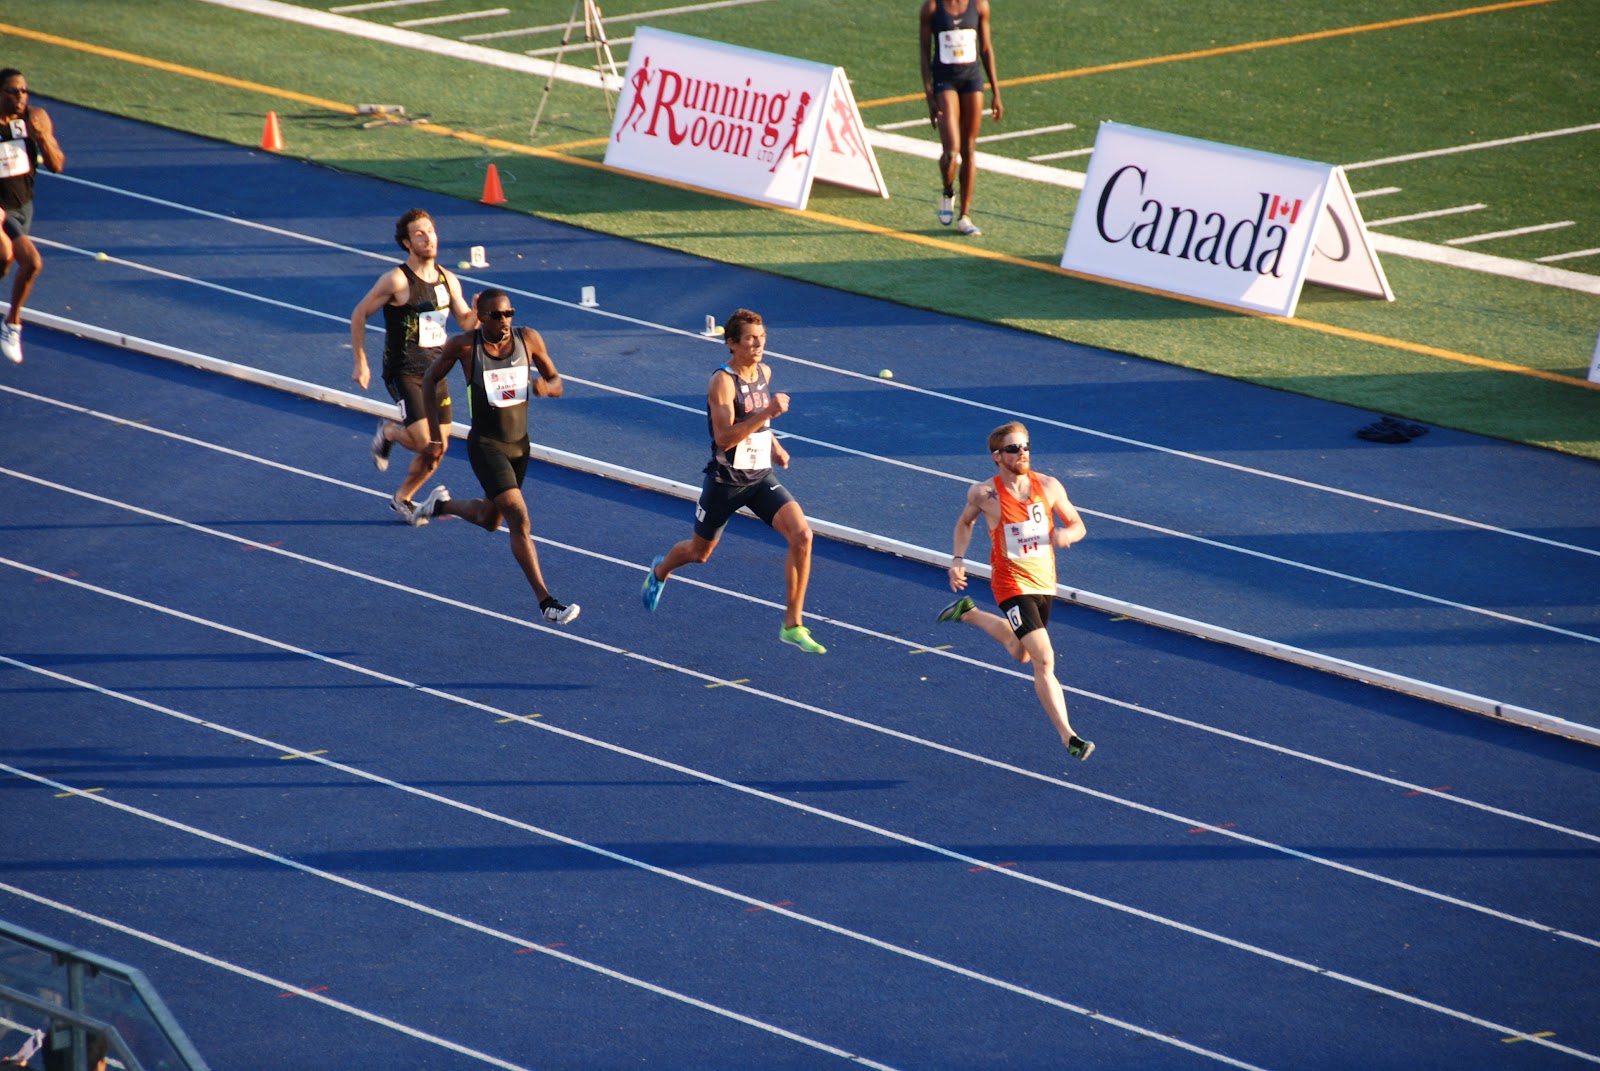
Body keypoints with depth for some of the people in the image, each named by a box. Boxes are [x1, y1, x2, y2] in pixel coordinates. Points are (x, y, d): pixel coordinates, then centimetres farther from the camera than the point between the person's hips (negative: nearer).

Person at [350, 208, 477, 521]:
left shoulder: (448, 280, 4)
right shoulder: (397, 280, -15)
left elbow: (467, 323, 11)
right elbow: (359, 315, -7)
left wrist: (479, 310, -12)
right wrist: (361, 363, -9)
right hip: (404, 374, -6)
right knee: (424, 442, -16)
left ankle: (402, 499, 28)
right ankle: (388, 432, 18)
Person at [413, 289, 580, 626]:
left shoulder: (528, 339, -7)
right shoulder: (464, 346, -15)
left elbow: (557, 383, 3)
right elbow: (431, 379, 0)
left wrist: (545, 386, -23)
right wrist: (435, 436, -2)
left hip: (520, 444, 5)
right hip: (486, 445, -5)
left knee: (489, 520, 23)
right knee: (519, 518, -19)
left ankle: (442, 504, 54)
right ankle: (545, 601, -19)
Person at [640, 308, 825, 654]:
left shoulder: (764, 373, 4)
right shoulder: (723, 381, -20)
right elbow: (724, 438, -30)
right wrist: (766, 412, -35)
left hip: (761, 477, 5)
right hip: (725, 480, -5)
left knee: (802, 535, -17)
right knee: (699, 551, 16)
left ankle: (793, 625, -10)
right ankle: (660, 570, 54)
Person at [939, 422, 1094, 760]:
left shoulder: (1049, 486, -4)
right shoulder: (984, 494, -11)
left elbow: (1078, 525, 5)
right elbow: (965, 522, 10)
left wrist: (1065, 534, -17)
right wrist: (958, 559, -1)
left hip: (1045, 583, 5)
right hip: (1012, 585, -5)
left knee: (1021, 654, 26)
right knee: (1044, 661, -17)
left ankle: (968, 613, 49)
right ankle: (1068, 738, -17)